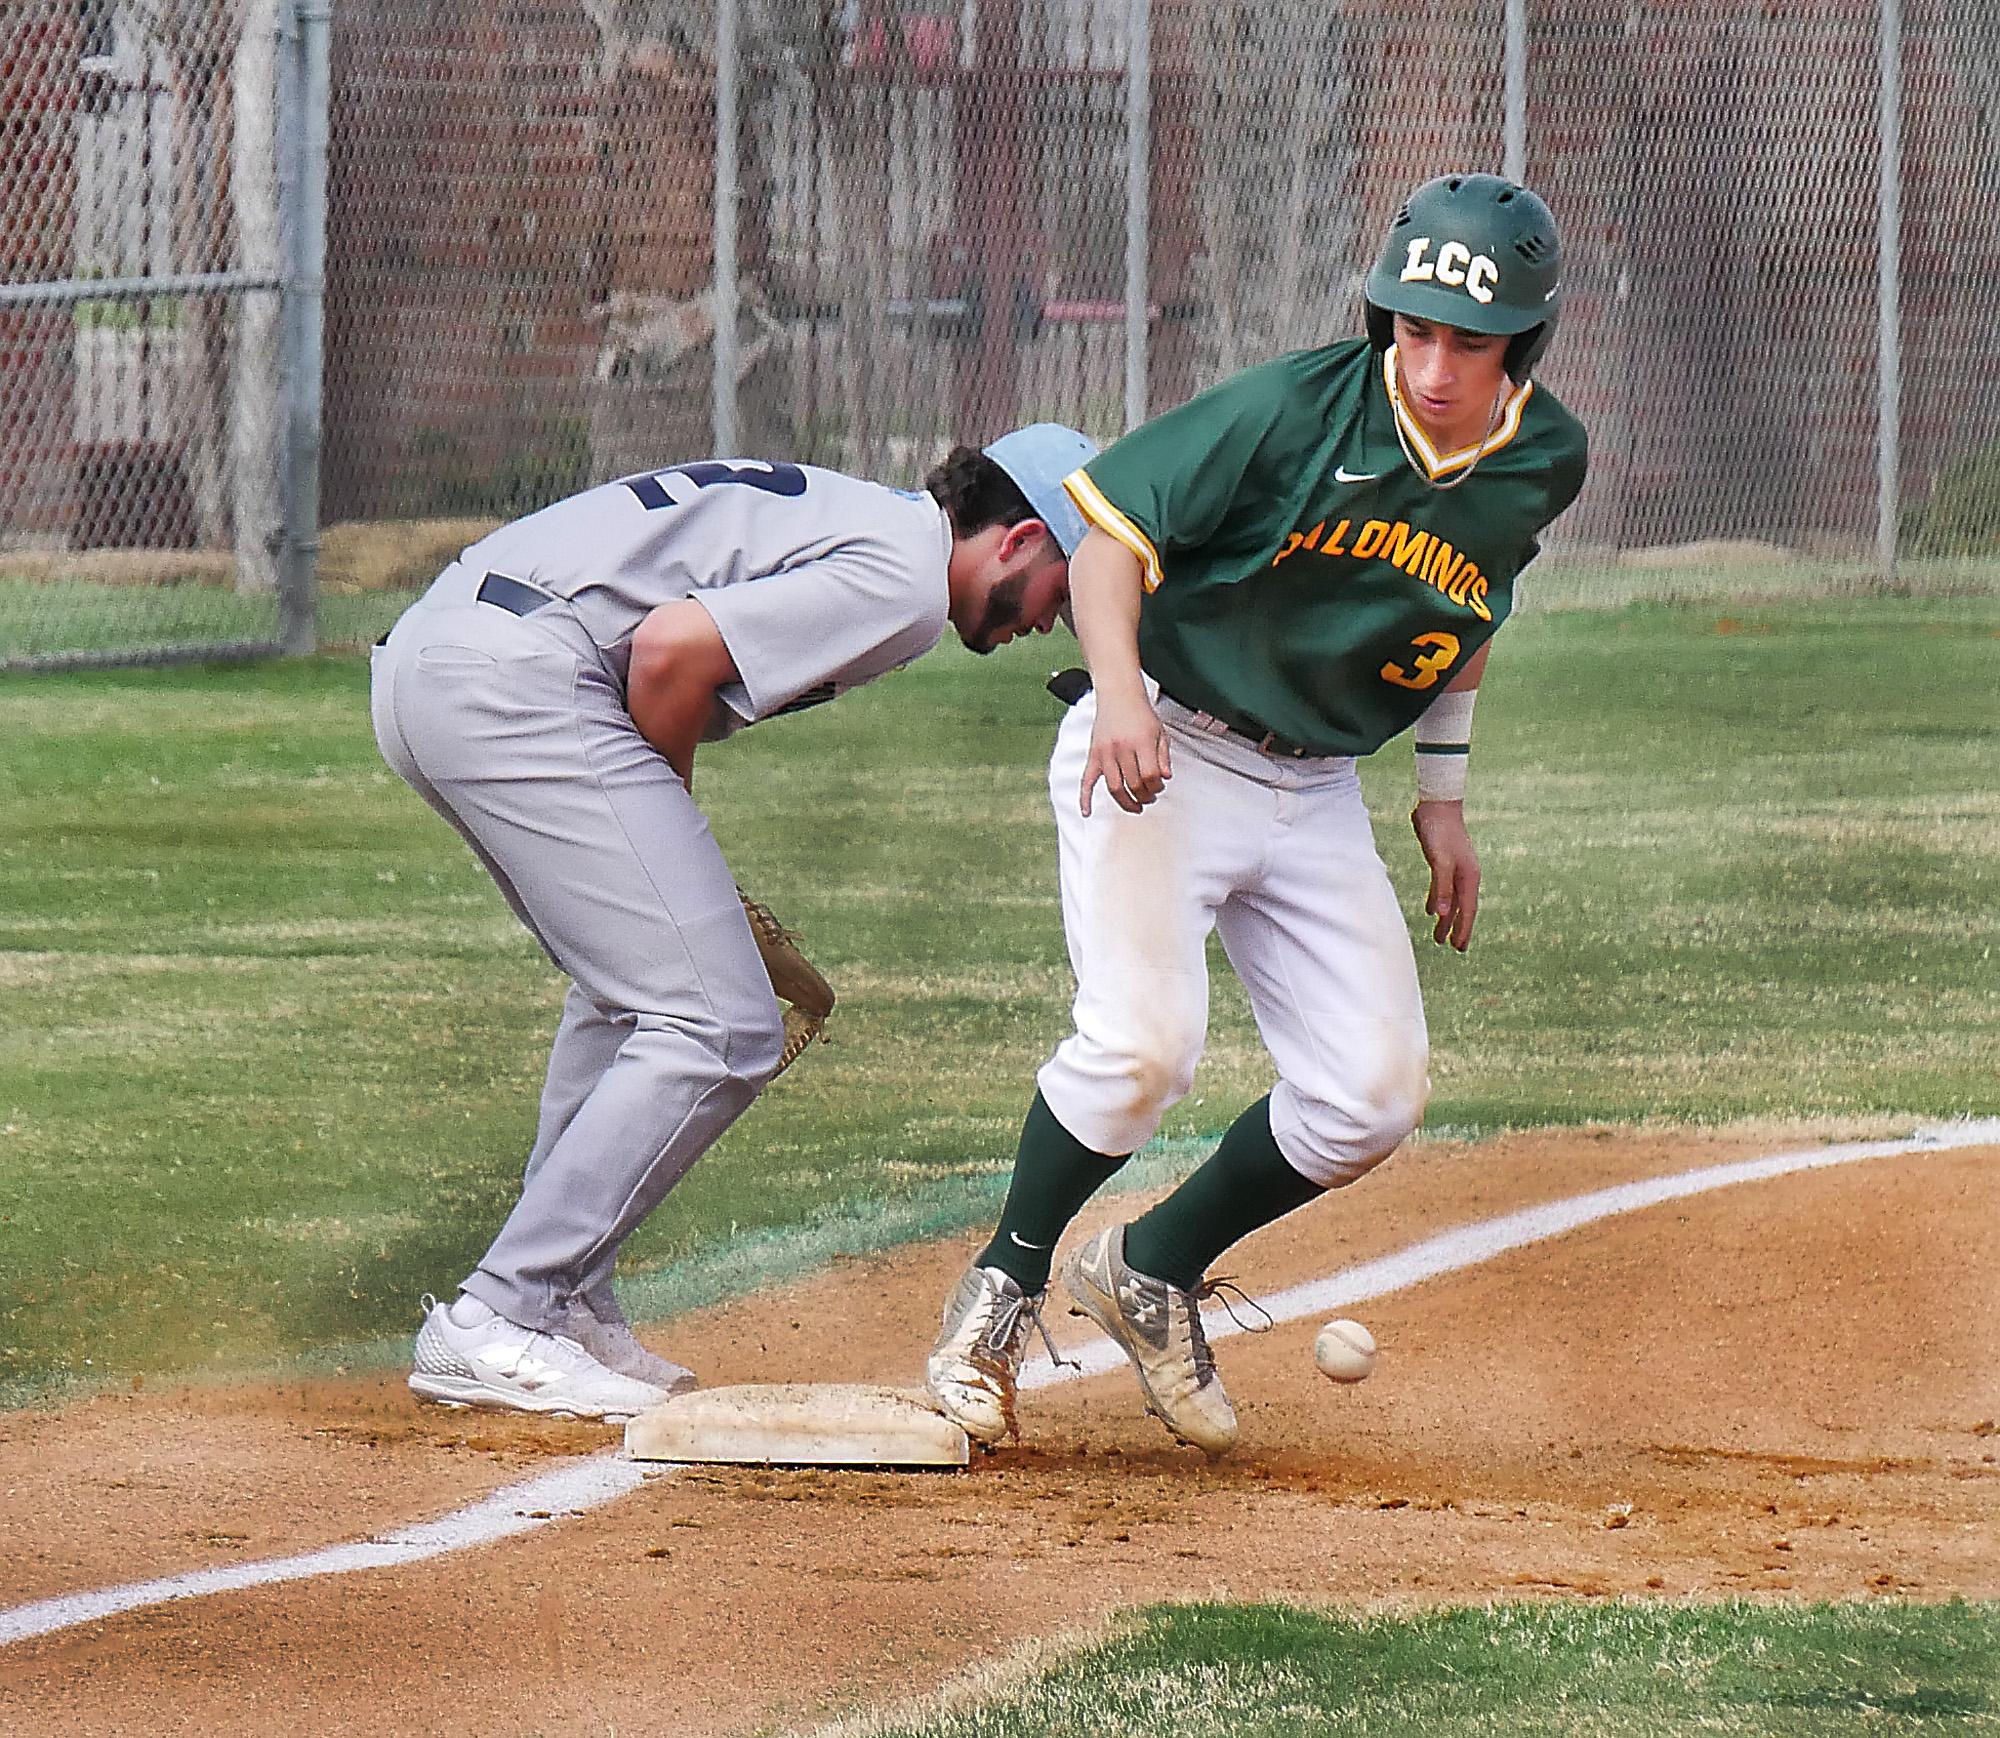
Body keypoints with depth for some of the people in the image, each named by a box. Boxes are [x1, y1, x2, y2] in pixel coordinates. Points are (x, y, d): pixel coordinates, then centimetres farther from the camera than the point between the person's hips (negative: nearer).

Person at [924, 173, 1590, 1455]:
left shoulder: (1544, 465, -2)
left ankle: (1157, 1268, 21)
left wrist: (1444, 796, 17)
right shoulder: (1299, 412, -19)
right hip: (1159, 753, -6)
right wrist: (1118, 689, -31)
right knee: (1143, 1041, -24)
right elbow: (1113, 526, -15)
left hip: (1314, 794, 6)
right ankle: (1004, 1289, 0)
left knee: (1374, 1093, -3)